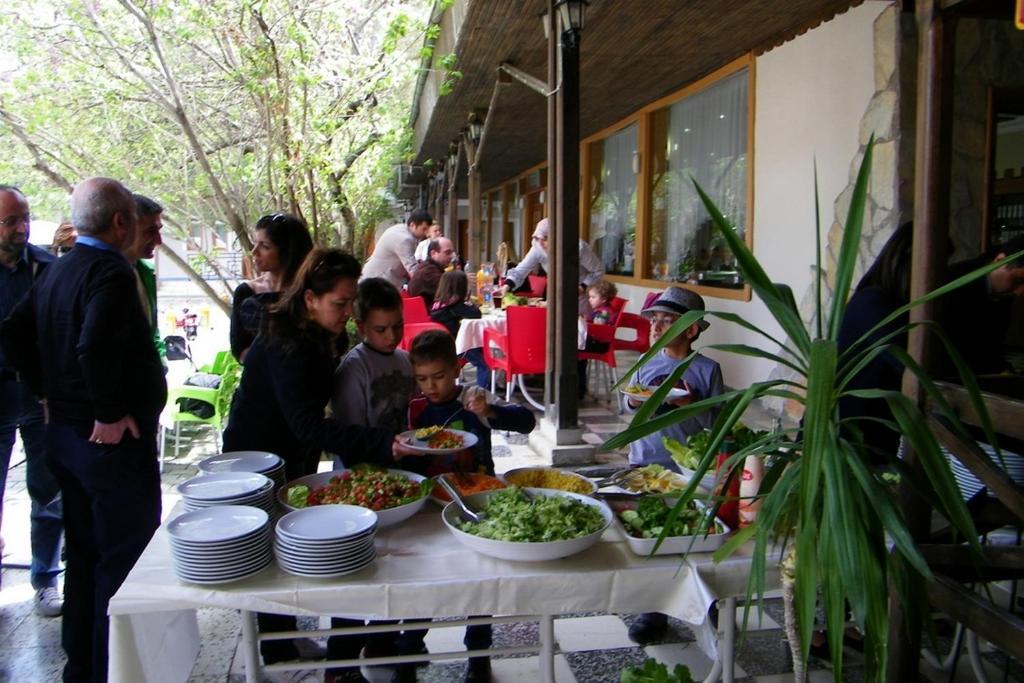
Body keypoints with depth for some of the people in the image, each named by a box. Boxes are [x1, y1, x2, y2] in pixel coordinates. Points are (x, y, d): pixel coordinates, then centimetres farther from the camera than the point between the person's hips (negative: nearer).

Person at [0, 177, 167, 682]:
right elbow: (95, 347, -32)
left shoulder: (54, 271, 10)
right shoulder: (111, 272, -18)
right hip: (114, 439, -9)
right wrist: (110, 414, -22)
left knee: (84, 554, 20)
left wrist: (49, 391, 16)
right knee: (124, 559, 2)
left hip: (64, 431, 10)